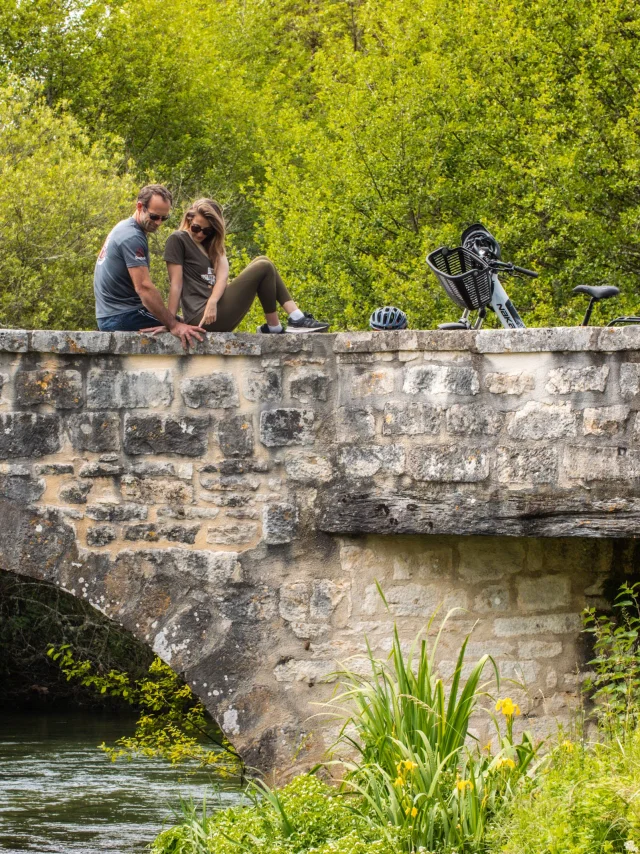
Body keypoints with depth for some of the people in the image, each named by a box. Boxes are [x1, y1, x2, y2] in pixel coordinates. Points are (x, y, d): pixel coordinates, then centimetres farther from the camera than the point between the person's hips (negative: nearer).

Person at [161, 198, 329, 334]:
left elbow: (222, 275, 0)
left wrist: (212, 301, -20)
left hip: (215, 309, 8)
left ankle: (297, 318, -5)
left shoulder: (211, 245, 20)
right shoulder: (178, 240, -1)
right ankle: (273, 328, -6)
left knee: (262, 262, 4)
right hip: (201, 318, -8)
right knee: (263, 268, -12)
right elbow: (176, 284, -9)